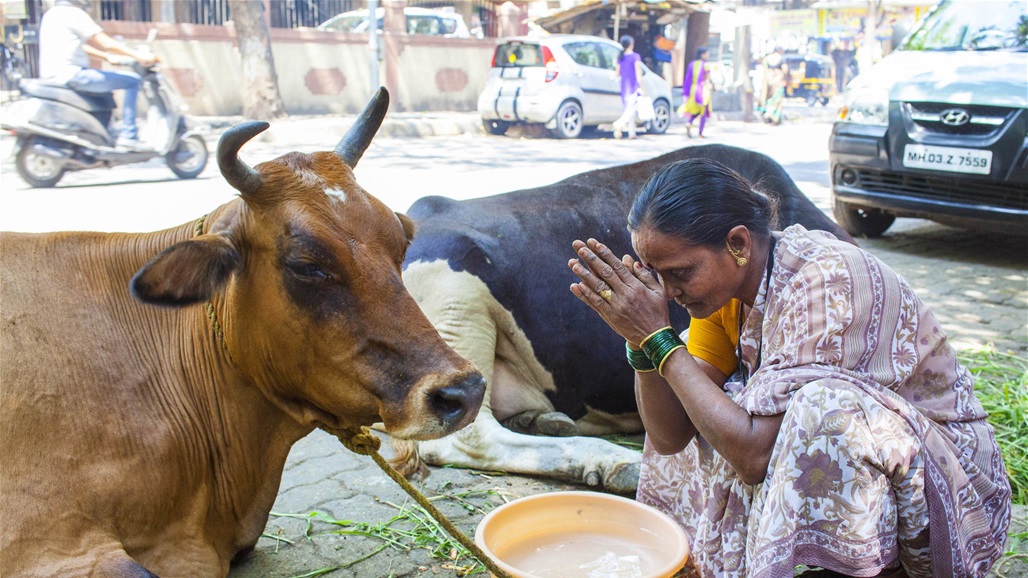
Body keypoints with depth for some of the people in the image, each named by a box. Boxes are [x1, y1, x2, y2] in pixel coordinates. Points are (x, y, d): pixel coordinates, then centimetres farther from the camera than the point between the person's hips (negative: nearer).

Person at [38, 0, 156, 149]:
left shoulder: (51, 13, 19)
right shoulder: (74, 13, -10)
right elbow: (106, 44, -15)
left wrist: (107, 57, 32)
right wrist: (139, 56, -9)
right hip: (71, 74, -10)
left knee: (106, 93, 33)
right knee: (132, 80, -7)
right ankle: (128, 135, -10)